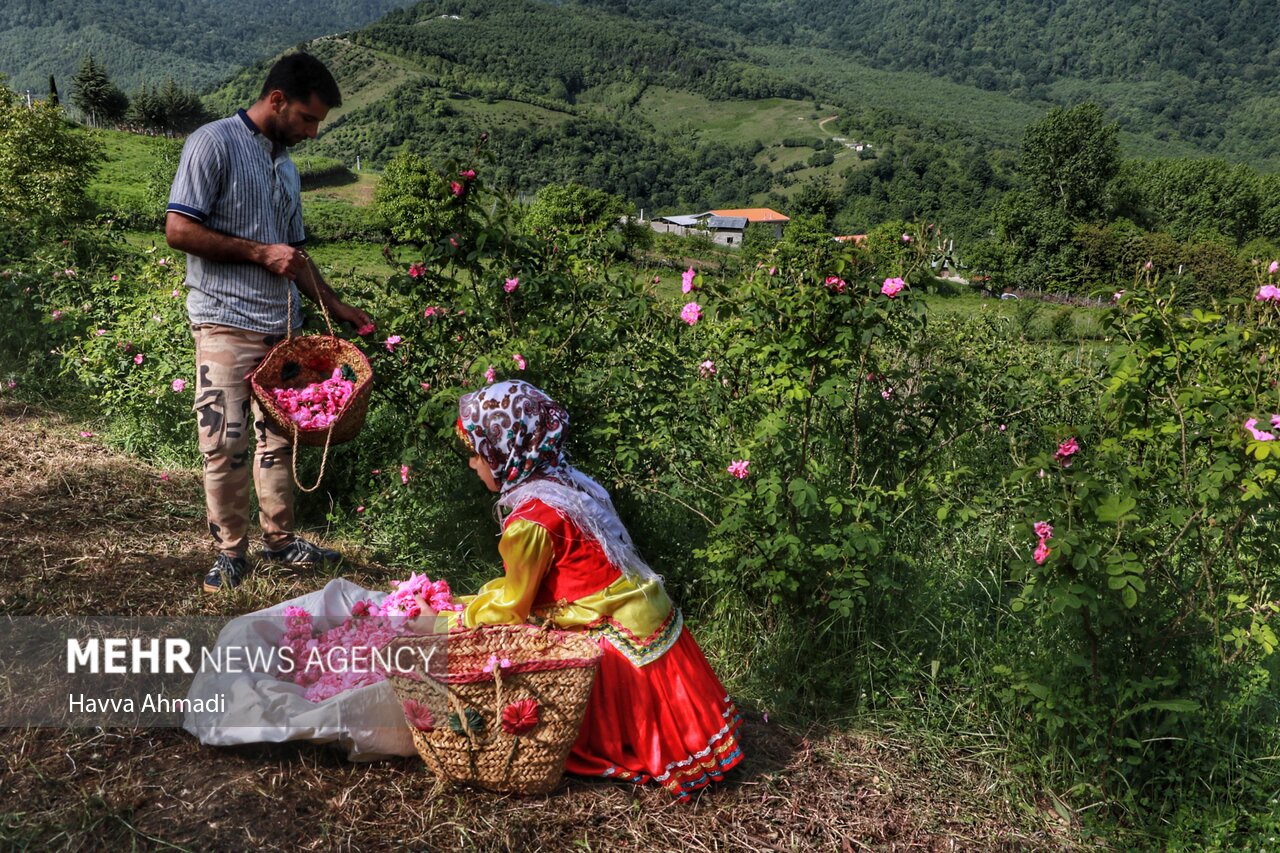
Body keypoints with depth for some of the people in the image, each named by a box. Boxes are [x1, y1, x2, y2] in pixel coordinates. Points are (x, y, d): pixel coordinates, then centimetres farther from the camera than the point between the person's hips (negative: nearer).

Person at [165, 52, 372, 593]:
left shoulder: (286, 166, 18)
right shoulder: (214, 144, -5)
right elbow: (178, 229, -12)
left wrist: (334, 305, 14)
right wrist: (260, 252, -12)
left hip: (282, 325, 7)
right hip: (226, 323, -7)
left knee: (280, 437, 12)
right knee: (226, 442, -5)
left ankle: (279, 537, 24)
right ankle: (230, 550, 9)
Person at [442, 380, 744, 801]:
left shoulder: (530, 522, -22)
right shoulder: (567, 482, 5)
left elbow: (511, 607, -8)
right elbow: (523, 586, 13)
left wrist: (451, 620, 5)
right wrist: (465, 604, 16)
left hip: (625, 646, -8)